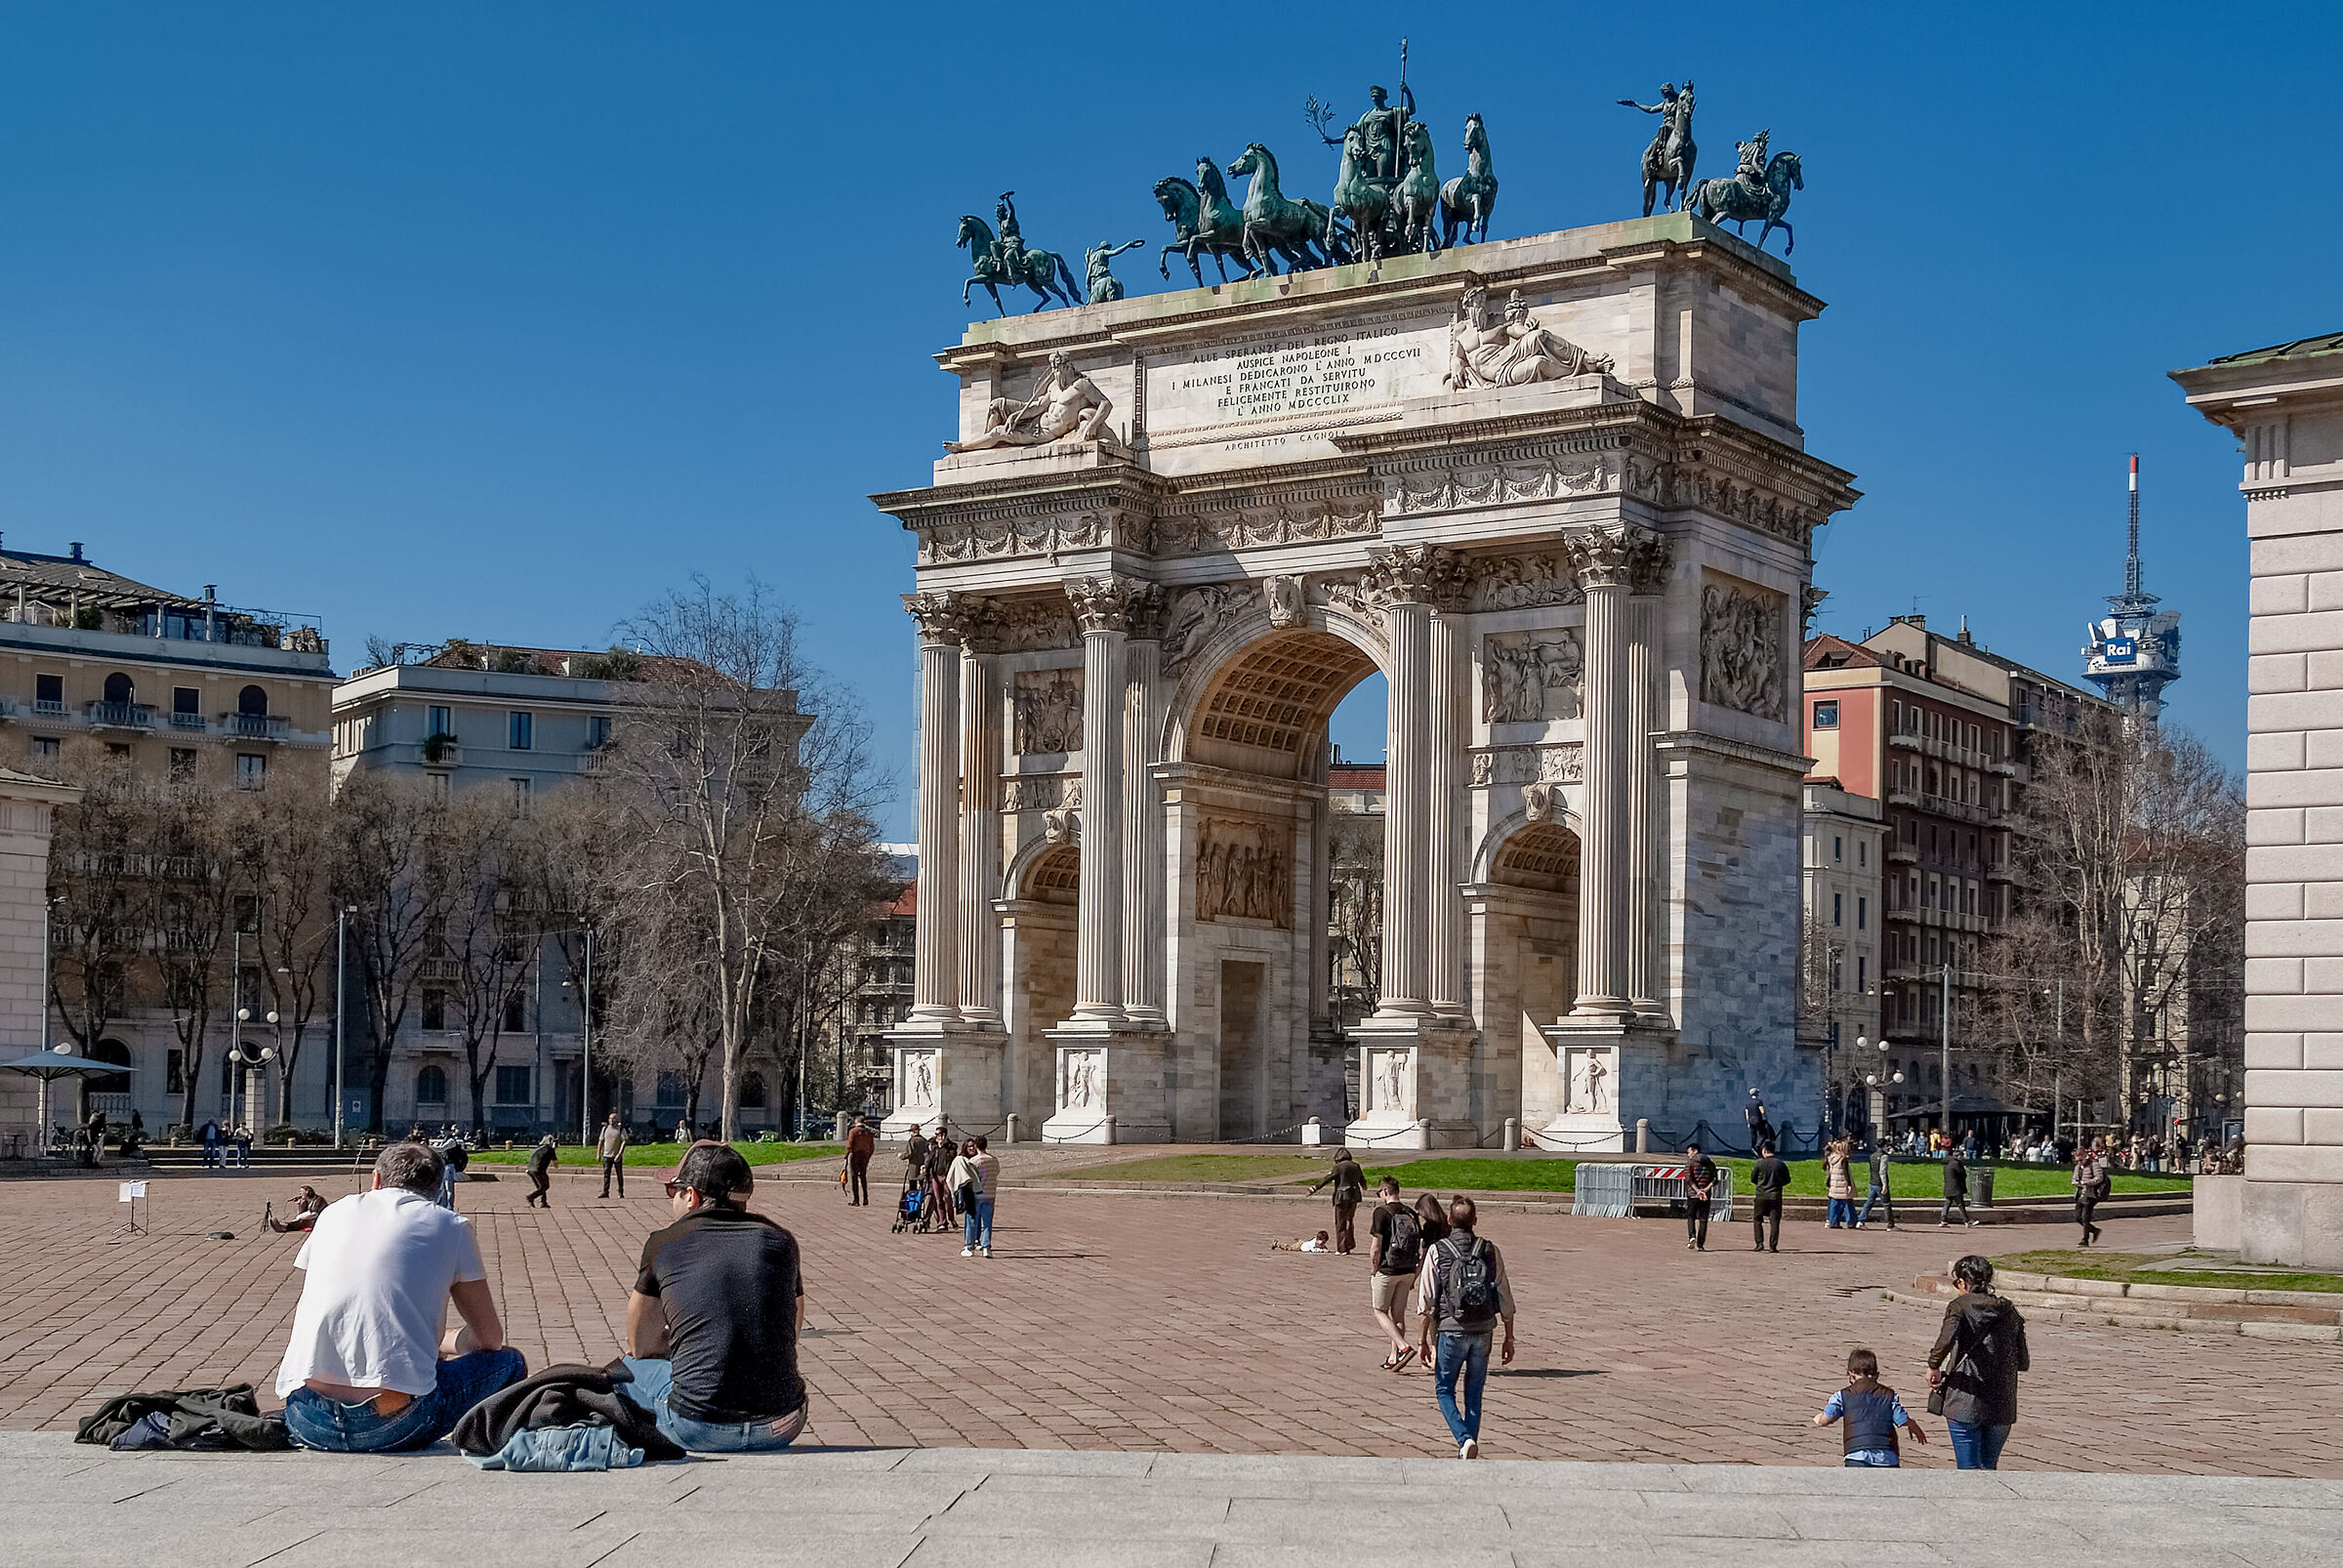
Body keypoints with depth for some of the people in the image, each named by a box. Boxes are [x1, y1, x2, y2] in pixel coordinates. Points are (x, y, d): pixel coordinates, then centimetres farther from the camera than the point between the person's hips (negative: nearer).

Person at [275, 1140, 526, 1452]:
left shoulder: (334, 1212, 20)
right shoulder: (450, 1225, 10)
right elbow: (489, 1338, 14)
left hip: (309, 1424, 5)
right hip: (392, 1425, -5)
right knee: (509, 1363, 18)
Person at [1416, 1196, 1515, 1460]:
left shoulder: (1437, 1252, -6)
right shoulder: (1490, 1252, 1)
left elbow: (1425, 1302, -7)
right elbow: (1506, 1300, 3)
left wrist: (1423, 1341, 0)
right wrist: (1509, 1338, 12)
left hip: (1452, 1331, -2)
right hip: (1483, 1332, 3)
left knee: (1444, 1391, 10)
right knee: (1474, 1394, 15)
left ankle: (1464, 1439, -10)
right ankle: (1470, 1448, 15)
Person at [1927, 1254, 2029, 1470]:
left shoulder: (1960, 1306, -4)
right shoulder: (2010, 1312, 10)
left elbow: (1947, 1339, -24)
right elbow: (2023, 1363, 13)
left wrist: (1933, 1367, -10)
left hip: (1965, 1404, -4)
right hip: (2002, 1405, 4)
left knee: (1969, 1469, -1)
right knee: (1989, 1467, 17)